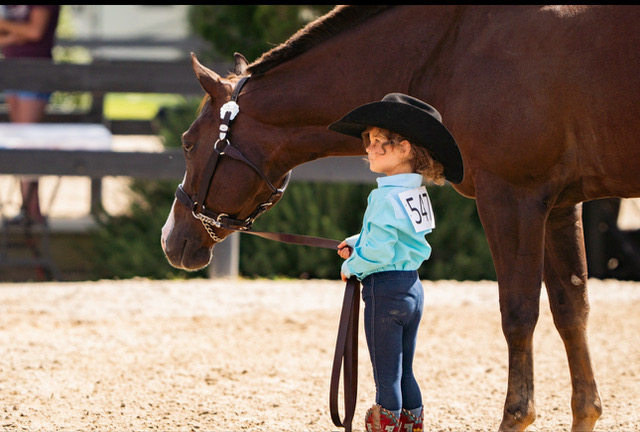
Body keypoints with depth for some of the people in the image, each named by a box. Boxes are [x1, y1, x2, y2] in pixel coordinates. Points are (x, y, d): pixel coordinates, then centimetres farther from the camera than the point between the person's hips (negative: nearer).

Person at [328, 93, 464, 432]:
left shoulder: (386, 197, -19)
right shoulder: (416, 192, 8)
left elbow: (381, 250, -22)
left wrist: (351, 267, -5)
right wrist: (356, 244, 9)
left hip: (385, 289, -9)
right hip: (412, 286, 9)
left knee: (386, 374, 0)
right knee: (404, 371, 16)